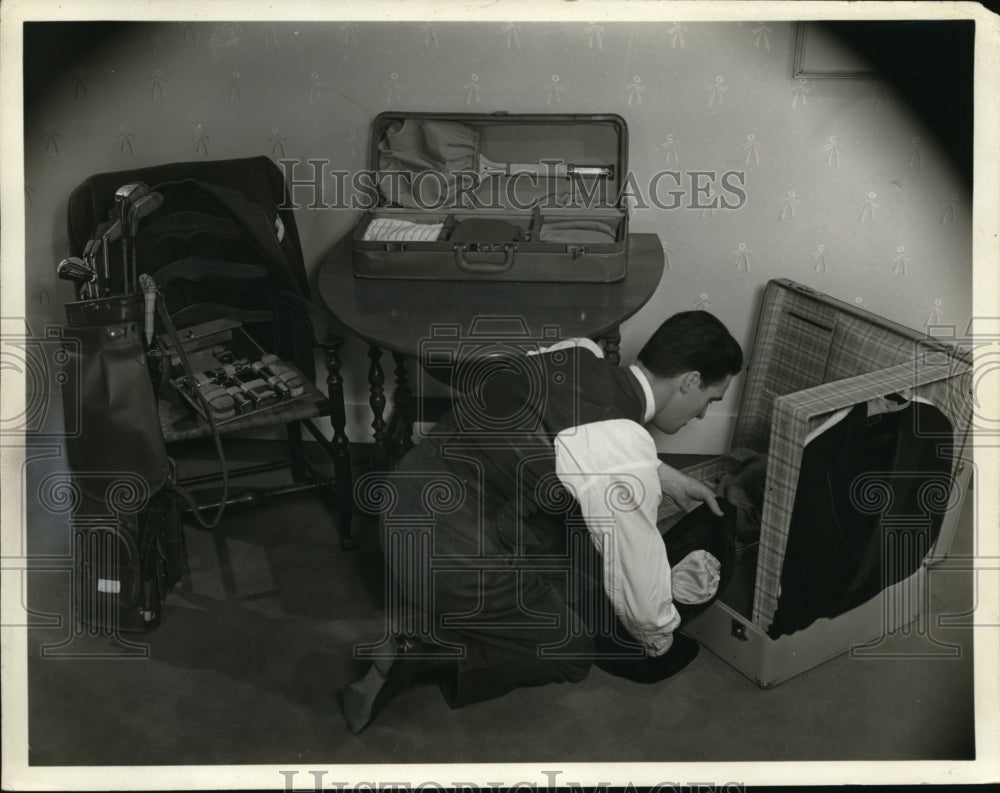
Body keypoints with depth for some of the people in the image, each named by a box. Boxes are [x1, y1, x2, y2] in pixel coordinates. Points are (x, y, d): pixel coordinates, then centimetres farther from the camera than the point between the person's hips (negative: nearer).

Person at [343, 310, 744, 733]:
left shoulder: (577, 353, 0)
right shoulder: (626, 453, -23)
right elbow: (639, 580, -10)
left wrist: (665, 478, 25)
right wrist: (660, 639, 12)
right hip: (448, 566, -8)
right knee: (572, 652, 15)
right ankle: (418, 655, 1)